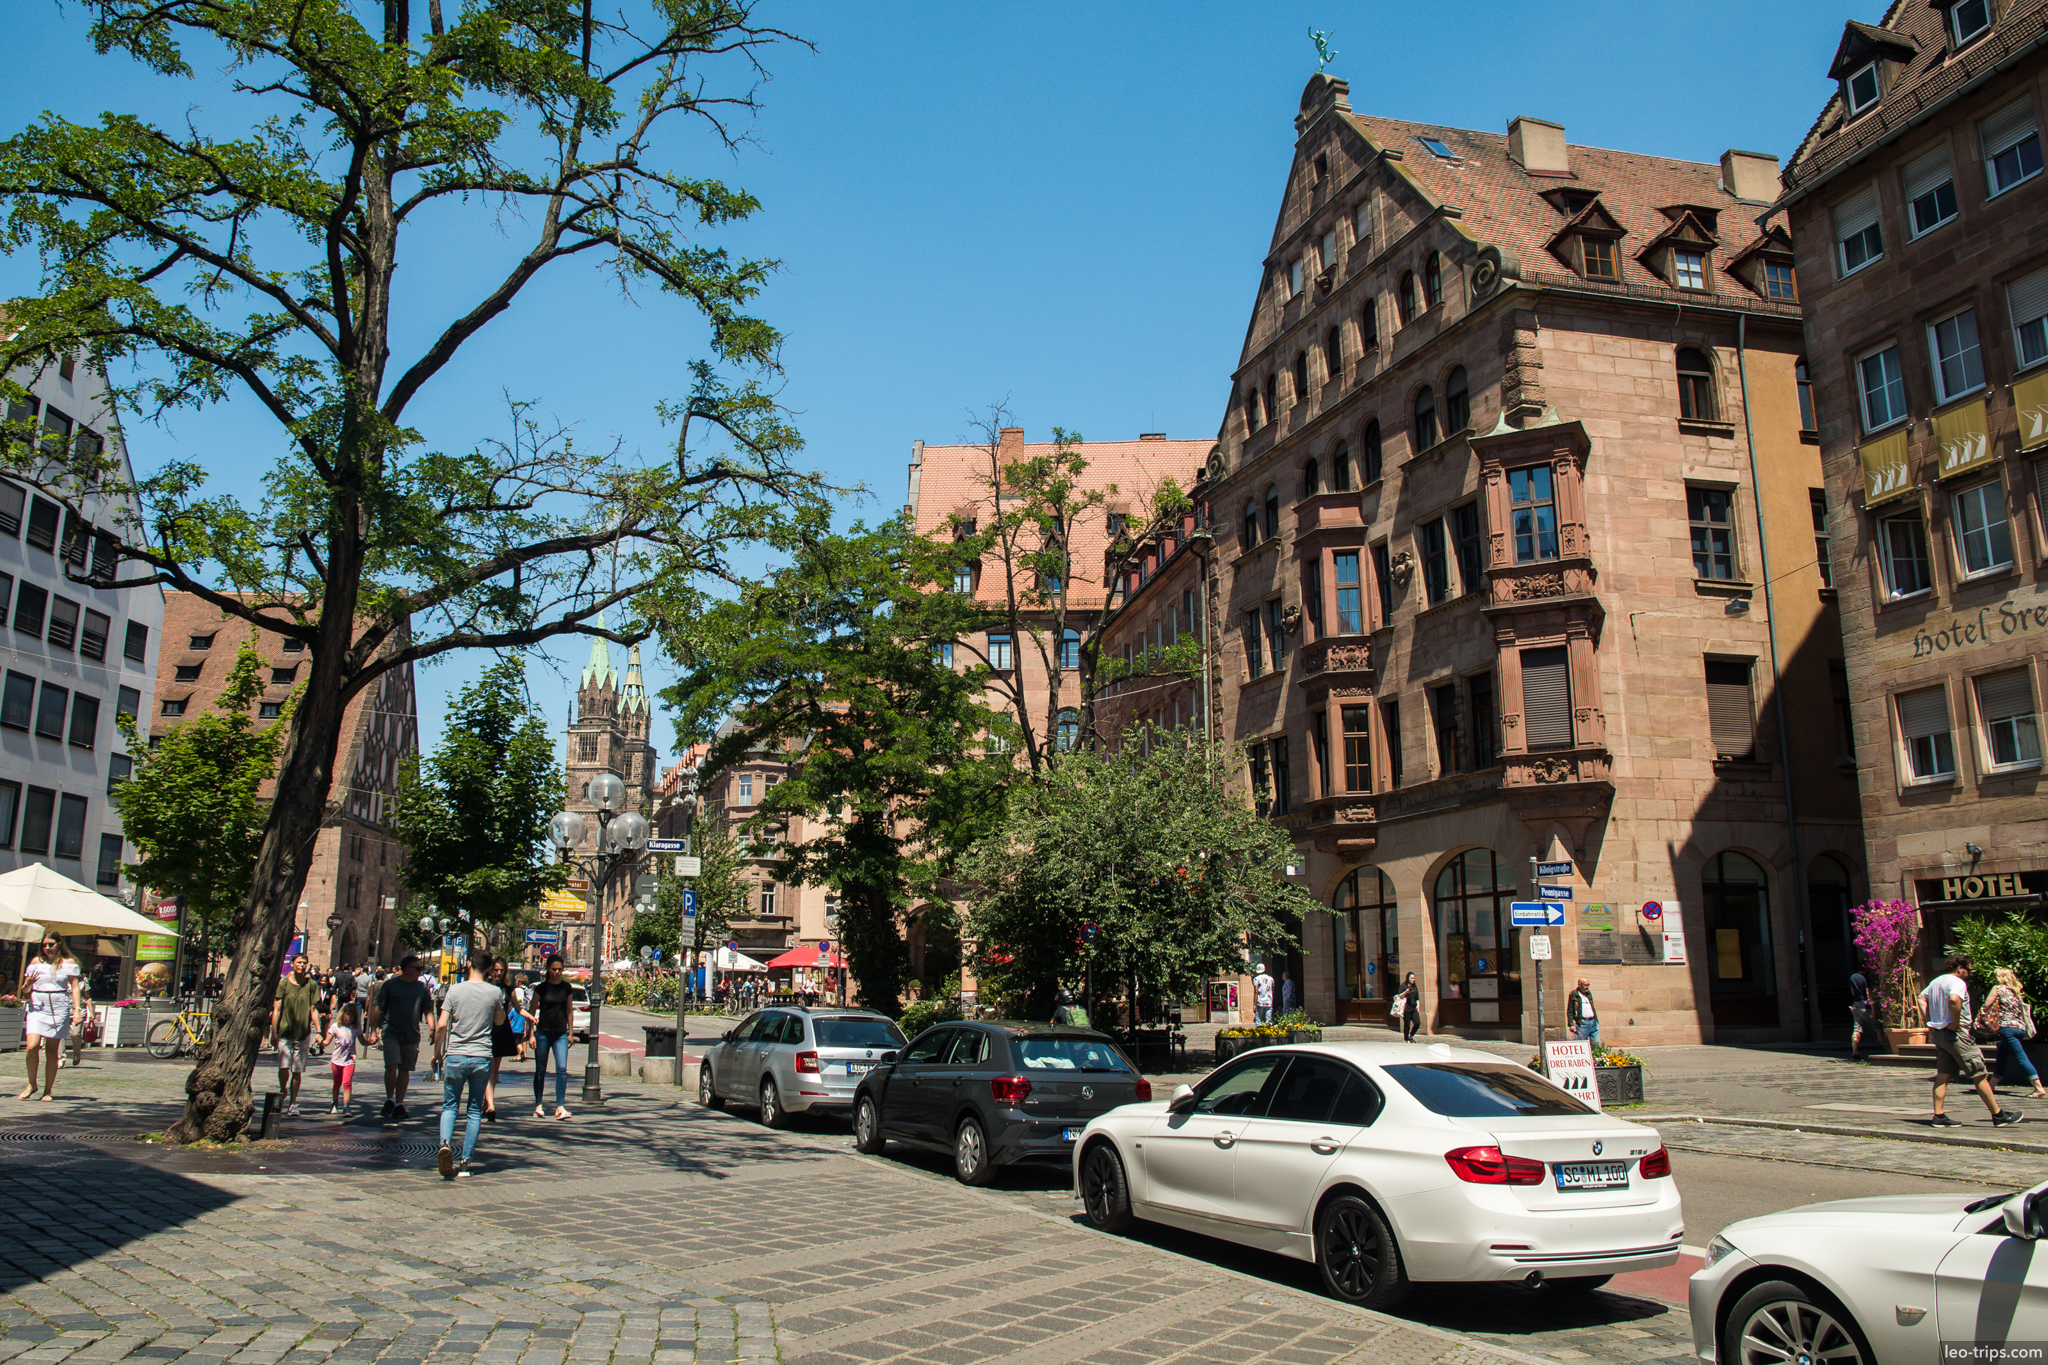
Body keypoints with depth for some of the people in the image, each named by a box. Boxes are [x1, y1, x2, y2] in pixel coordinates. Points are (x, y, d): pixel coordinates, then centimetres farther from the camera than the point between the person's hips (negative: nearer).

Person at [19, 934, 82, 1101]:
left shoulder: (69, 963, 6)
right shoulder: (36, 961, 9)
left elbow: (75, 987, 3)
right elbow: (24, 991, 11)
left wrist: (77, 1009, -7)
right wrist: (28, 984, -13)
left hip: (59, 1009, -1)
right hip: (37, 1008, 1)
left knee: (52, 1051, 1)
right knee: (32, 1046, -15)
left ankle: (48, 1091, 9)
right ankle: (32, 1084, 5)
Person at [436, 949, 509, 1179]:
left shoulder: (455, 990, -3)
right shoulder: (495, 992, -1)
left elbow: (441, 1025, -7)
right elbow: (499, 1022, 15)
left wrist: (439, 1049, 6)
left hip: (455, 1056, 0)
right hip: (482, 1058, 0)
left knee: (449, 1105, 11)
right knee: (475, 1110, 10)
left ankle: (446, 1143, -16)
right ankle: (465, 1161, 10)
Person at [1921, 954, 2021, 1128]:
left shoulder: (1936, 981, 15)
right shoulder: (1958, 982, -13)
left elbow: (1922, 998, 24)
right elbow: (1954, 1000, -33)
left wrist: (1928, 1022, 17)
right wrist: (1956, 1022, -22)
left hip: (1938, 1033, 9)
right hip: (1956, 1034, -9)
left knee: (1943, 1076, 7)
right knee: (1980, 1075, 1)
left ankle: (1939, 1116, 4)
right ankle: (1998, 1115, 7)